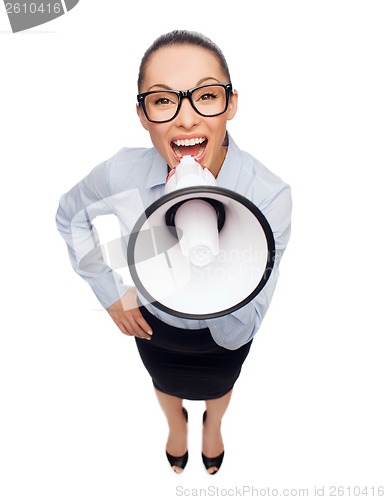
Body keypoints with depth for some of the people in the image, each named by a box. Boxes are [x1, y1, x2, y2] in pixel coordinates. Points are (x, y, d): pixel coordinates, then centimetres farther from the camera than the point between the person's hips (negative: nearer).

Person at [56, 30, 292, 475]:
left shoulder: (269, 196, -36)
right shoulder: (123, 172, -30)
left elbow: (238, 333, -33)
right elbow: (69, 214, -6)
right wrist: (108, 290, -8)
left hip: (222, 336, -1)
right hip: (152, 321, 2)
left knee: (218, 387, 34)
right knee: (166, 385, 35)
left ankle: (212, 426, 75)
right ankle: (176, 424, 75)